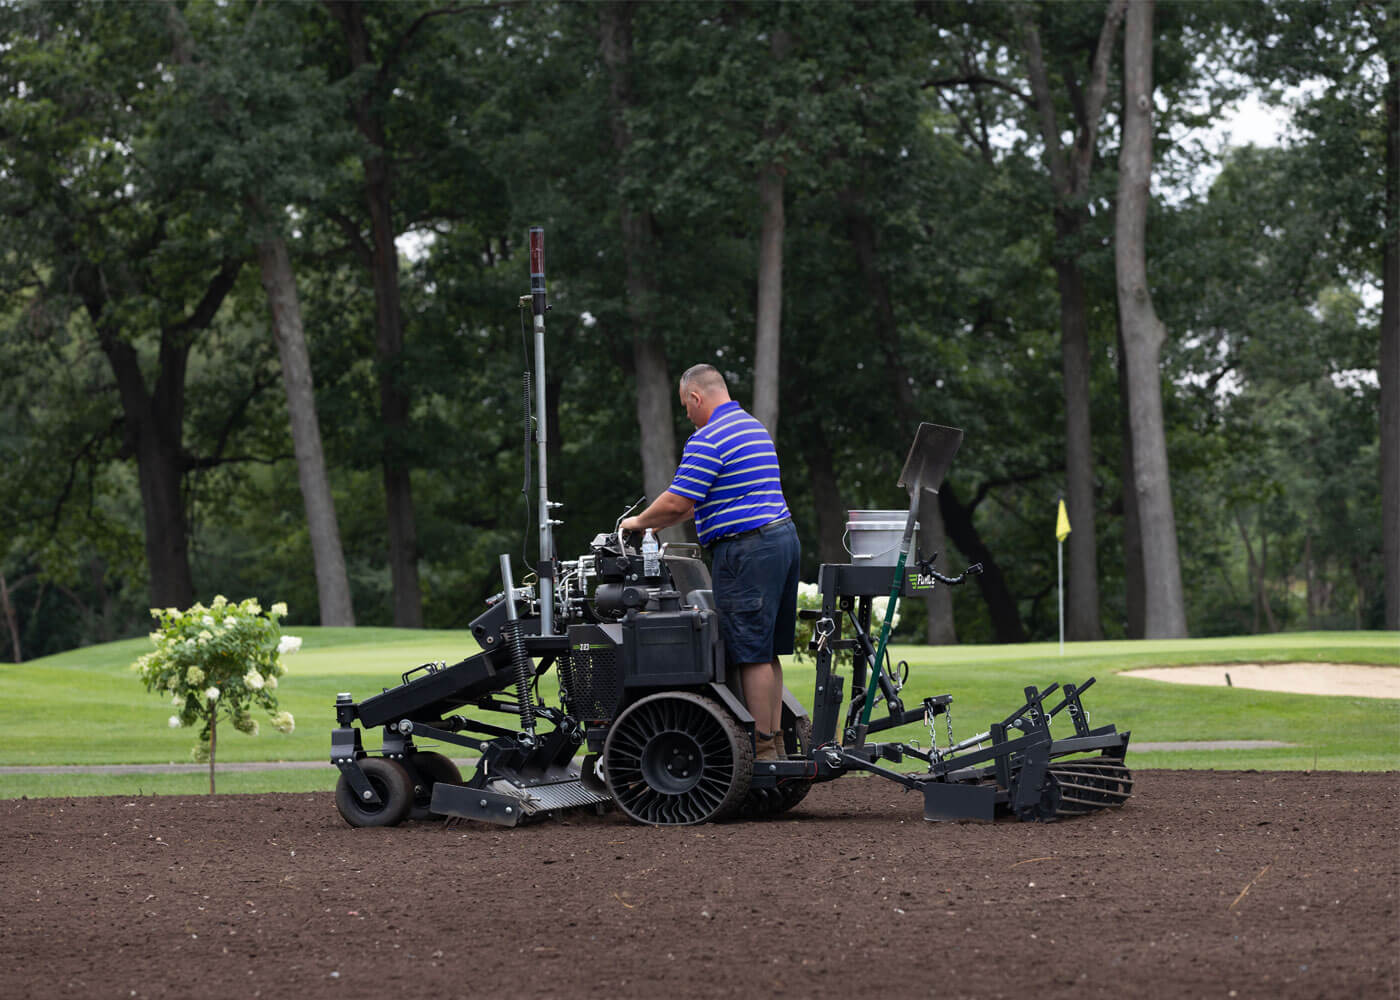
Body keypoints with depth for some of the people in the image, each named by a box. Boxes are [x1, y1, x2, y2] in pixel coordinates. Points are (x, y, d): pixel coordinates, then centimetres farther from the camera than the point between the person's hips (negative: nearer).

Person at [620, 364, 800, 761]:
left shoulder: (708, 440, -12)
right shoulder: (754, 427, 19)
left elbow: (677, 503, -15)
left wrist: (639, 523, 4)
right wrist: (660, 522, 28)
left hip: (747, 550, -9)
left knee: (751, 653, -6)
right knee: (767, 651, 13)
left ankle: (762, 748, -6)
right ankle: (775, 741, 15)